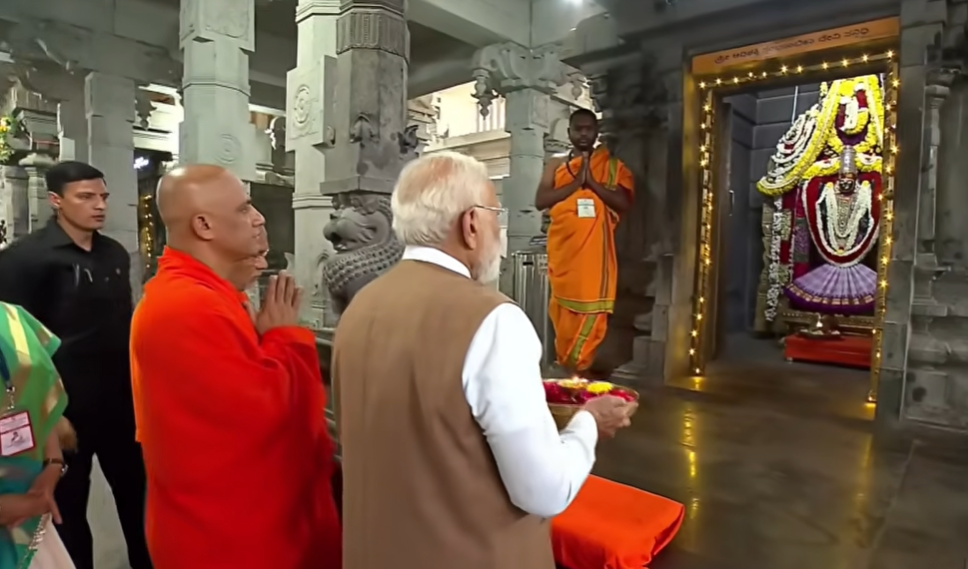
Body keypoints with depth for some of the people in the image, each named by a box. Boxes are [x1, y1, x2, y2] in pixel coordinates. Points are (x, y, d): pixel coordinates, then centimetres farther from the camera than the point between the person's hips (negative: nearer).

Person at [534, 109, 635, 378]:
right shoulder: (556, 166, 12)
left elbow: (624, 203, -2)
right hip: (563, 251, 1)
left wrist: (593, 182, -11)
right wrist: (576, 182, -10)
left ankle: (580, 368, 9)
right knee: (563, 313, 3)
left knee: (591, 314, -3)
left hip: (595, 253, -1)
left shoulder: (612, 166, 10)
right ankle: (567, 368, 15)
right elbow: (540, 201, -2)